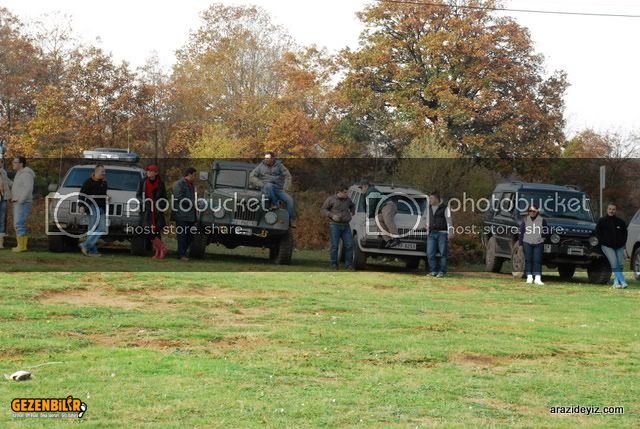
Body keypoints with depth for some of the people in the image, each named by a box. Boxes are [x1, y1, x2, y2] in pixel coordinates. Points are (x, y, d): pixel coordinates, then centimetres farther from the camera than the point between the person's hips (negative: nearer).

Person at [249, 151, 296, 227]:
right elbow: (252, 177, 7)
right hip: (266, 189, -1)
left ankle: (291, 220, -19)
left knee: (289, 200, -23)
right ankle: (274, 203, -25)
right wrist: (262, 185, -7)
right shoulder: (261, 166, 12)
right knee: (269, 185, -39)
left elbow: (287, 176, 5)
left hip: (279, 189, 1)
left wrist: (285, 188, -8)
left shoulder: (279, 165, 12)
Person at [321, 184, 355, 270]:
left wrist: (352, 212, 12)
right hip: (335, 225, -5)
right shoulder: (331, 199, -3)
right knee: (335, 245, -4)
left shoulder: (347, 199, 12)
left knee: (349, 245, -1)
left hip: (345, 225, 5)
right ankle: (334, 264, 4)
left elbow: (352, 206, 33)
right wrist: (332, 215, -15)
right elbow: (323, 209, -1)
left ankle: (348, 264, 6)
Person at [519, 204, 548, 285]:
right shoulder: (525, 220, 6)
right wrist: (520, 243, 2)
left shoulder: (542, 220, 3)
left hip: (538, 243, -1)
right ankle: (529, 277, 10)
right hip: (527, 243, 1)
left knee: (537, 260, -6)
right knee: (528, 260, 3)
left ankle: (537, 278, -9)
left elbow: (546, 232, 8)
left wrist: (543, 234, -13)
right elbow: (521, 232, 8)